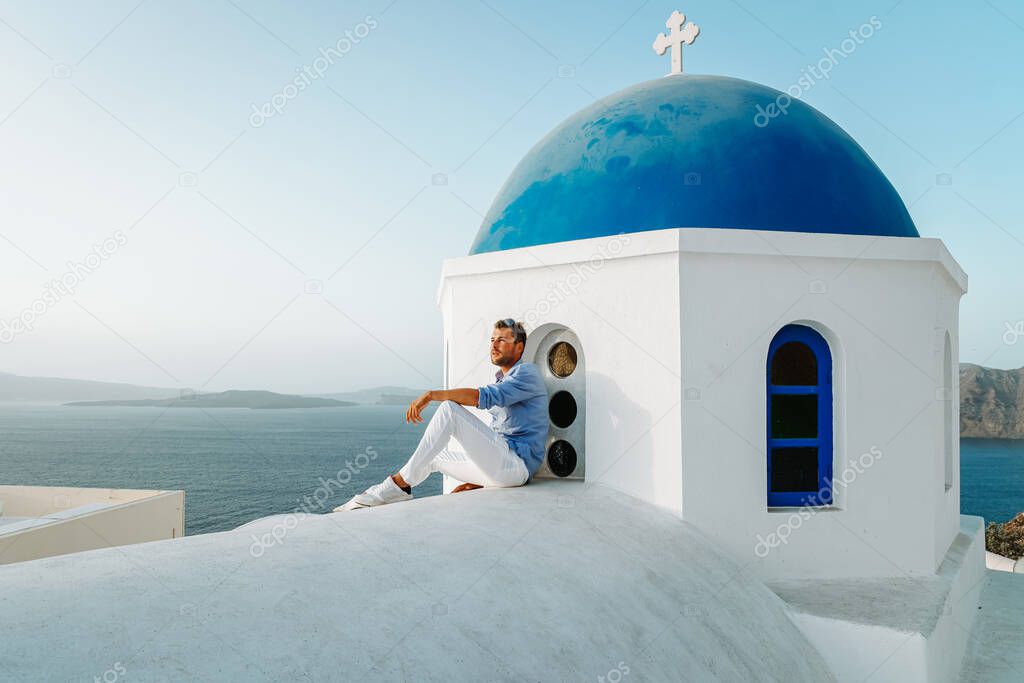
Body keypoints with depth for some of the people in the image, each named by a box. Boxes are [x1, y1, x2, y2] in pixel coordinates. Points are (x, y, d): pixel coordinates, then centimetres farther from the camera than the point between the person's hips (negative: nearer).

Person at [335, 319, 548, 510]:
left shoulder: (527, 372, -5)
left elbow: (485, 397, -24)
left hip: (517, 463, -10)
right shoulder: (500, 380, 25)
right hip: (499, 465, 10)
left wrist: (432, 395, -25)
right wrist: (479, 482, 15)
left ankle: (400, 484, -18)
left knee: (449, 409, -21)